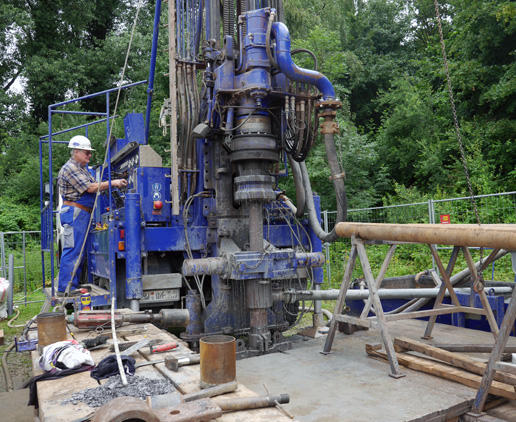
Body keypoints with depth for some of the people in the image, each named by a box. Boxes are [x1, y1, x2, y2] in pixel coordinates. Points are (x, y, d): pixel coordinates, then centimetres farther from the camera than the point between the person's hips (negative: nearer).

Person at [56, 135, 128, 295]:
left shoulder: (82, 169, 23)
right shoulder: (70, 168, -10)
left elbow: (94, 185, 18)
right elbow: (91, 188, -16)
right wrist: (112, 183, -16)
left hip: (82, 214, 10)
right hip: (74, 212, -10)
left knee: (78, 251, 11)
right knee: (72, 251, -9)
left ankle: (74, 284, 17)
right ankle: (65, 288, -5)